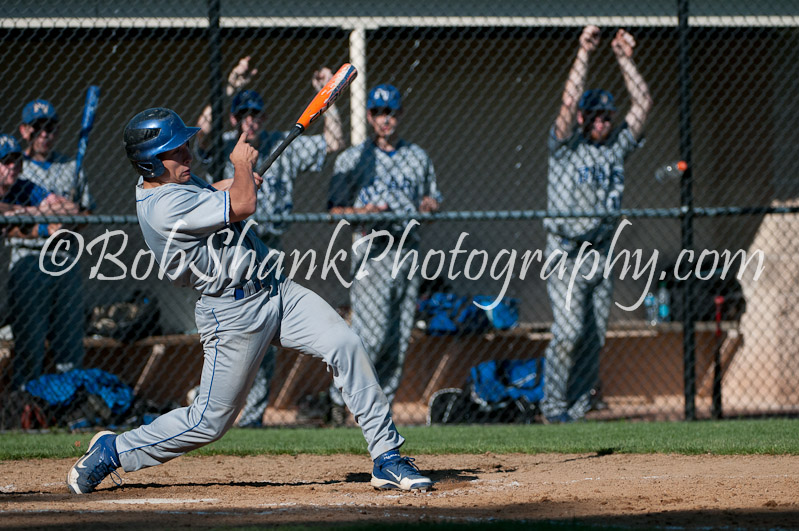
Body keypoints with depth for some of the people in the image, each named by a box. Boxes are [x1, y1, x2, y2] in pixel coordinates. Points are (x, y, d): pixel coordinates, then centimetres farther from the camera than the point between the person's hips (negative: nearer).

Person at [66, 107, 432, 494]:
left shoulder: (174, 178, 8)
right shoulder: (162, 208, -23)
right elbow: (242, 207, -24)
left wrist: (237, 182, 13)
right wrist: (242, 165, -4)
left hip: (275, 289, 9)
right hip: (234, 313, -9)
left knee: (346, 346, -8)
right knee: (210, 421, -2)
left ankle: (386, 458, -6)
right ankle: (113, 450, 18)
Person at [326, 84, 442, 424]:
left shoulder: (418, 157, 15)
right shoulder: (352, 159, 5)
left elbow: (432, 200, 23)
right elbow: (335, 211, 3)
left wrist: (429, 205, 0)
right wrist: (363, 212, -16)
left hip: (409, 252, 4)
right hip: (372, 252, -4)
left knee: (399, 340, 1)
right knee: (370, 336, -14)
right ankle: (340, 394, 3)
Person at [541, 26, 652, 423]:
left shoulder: (617, 147, 11)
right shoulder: (566, 147, -2)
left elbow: (643, 105, 6)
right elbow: (569, 103, -16)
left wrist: (625, 59, -1)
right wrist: (584, 54, -18)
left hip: (601, 253, 5)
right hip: (567, 252, -5)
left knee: (594, 337, 4)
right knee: (568, 332, -13)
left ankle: (580, 406, 10)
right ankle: (554, 405, -7)